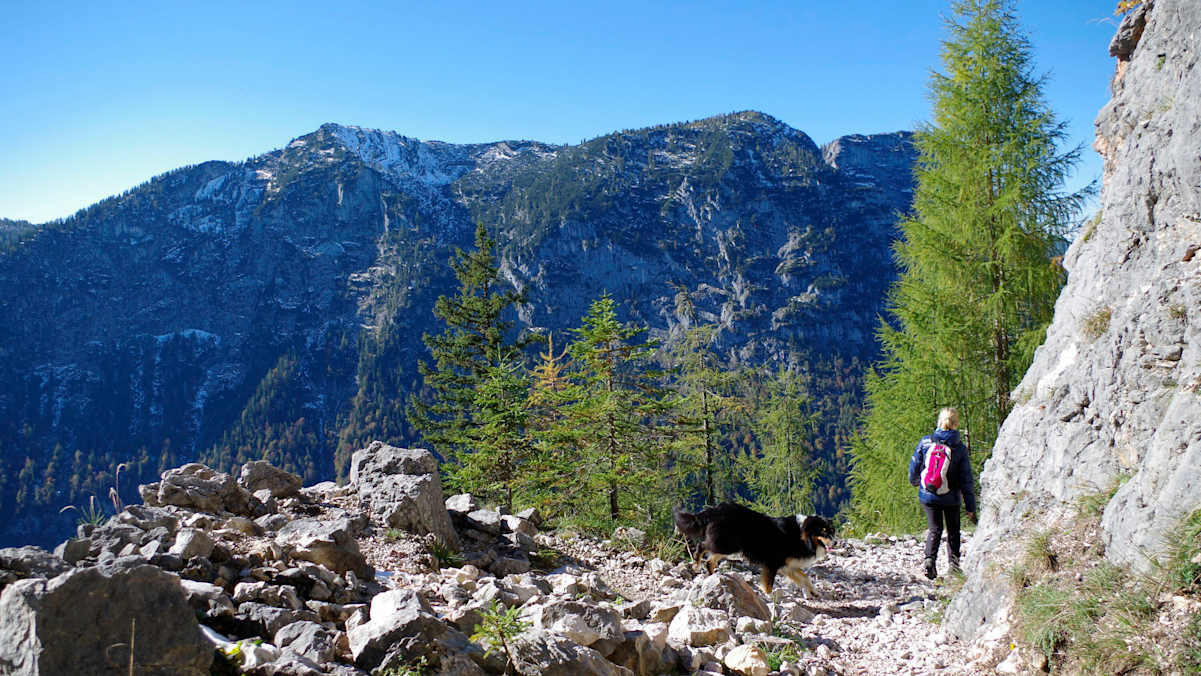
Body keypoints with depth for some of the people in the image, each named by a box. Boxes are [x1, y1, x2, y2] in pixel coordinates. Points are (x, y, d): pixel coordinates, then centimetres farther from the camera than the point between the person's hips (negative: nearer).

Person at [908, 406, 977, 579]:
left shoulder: (925, 442, -6)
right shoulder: (960, 448, -8)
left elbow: (914, 466, 3)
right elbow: (966, 480, -6)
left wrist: (915, 481, 26)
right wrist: (971, 507, 0)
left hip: (927, 496, 1)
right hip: (951, 498, -1)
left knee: (934, 529, 10)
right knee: (953, 531, 18)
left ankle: (930, 559, -11)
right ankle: (953, 561, 11)